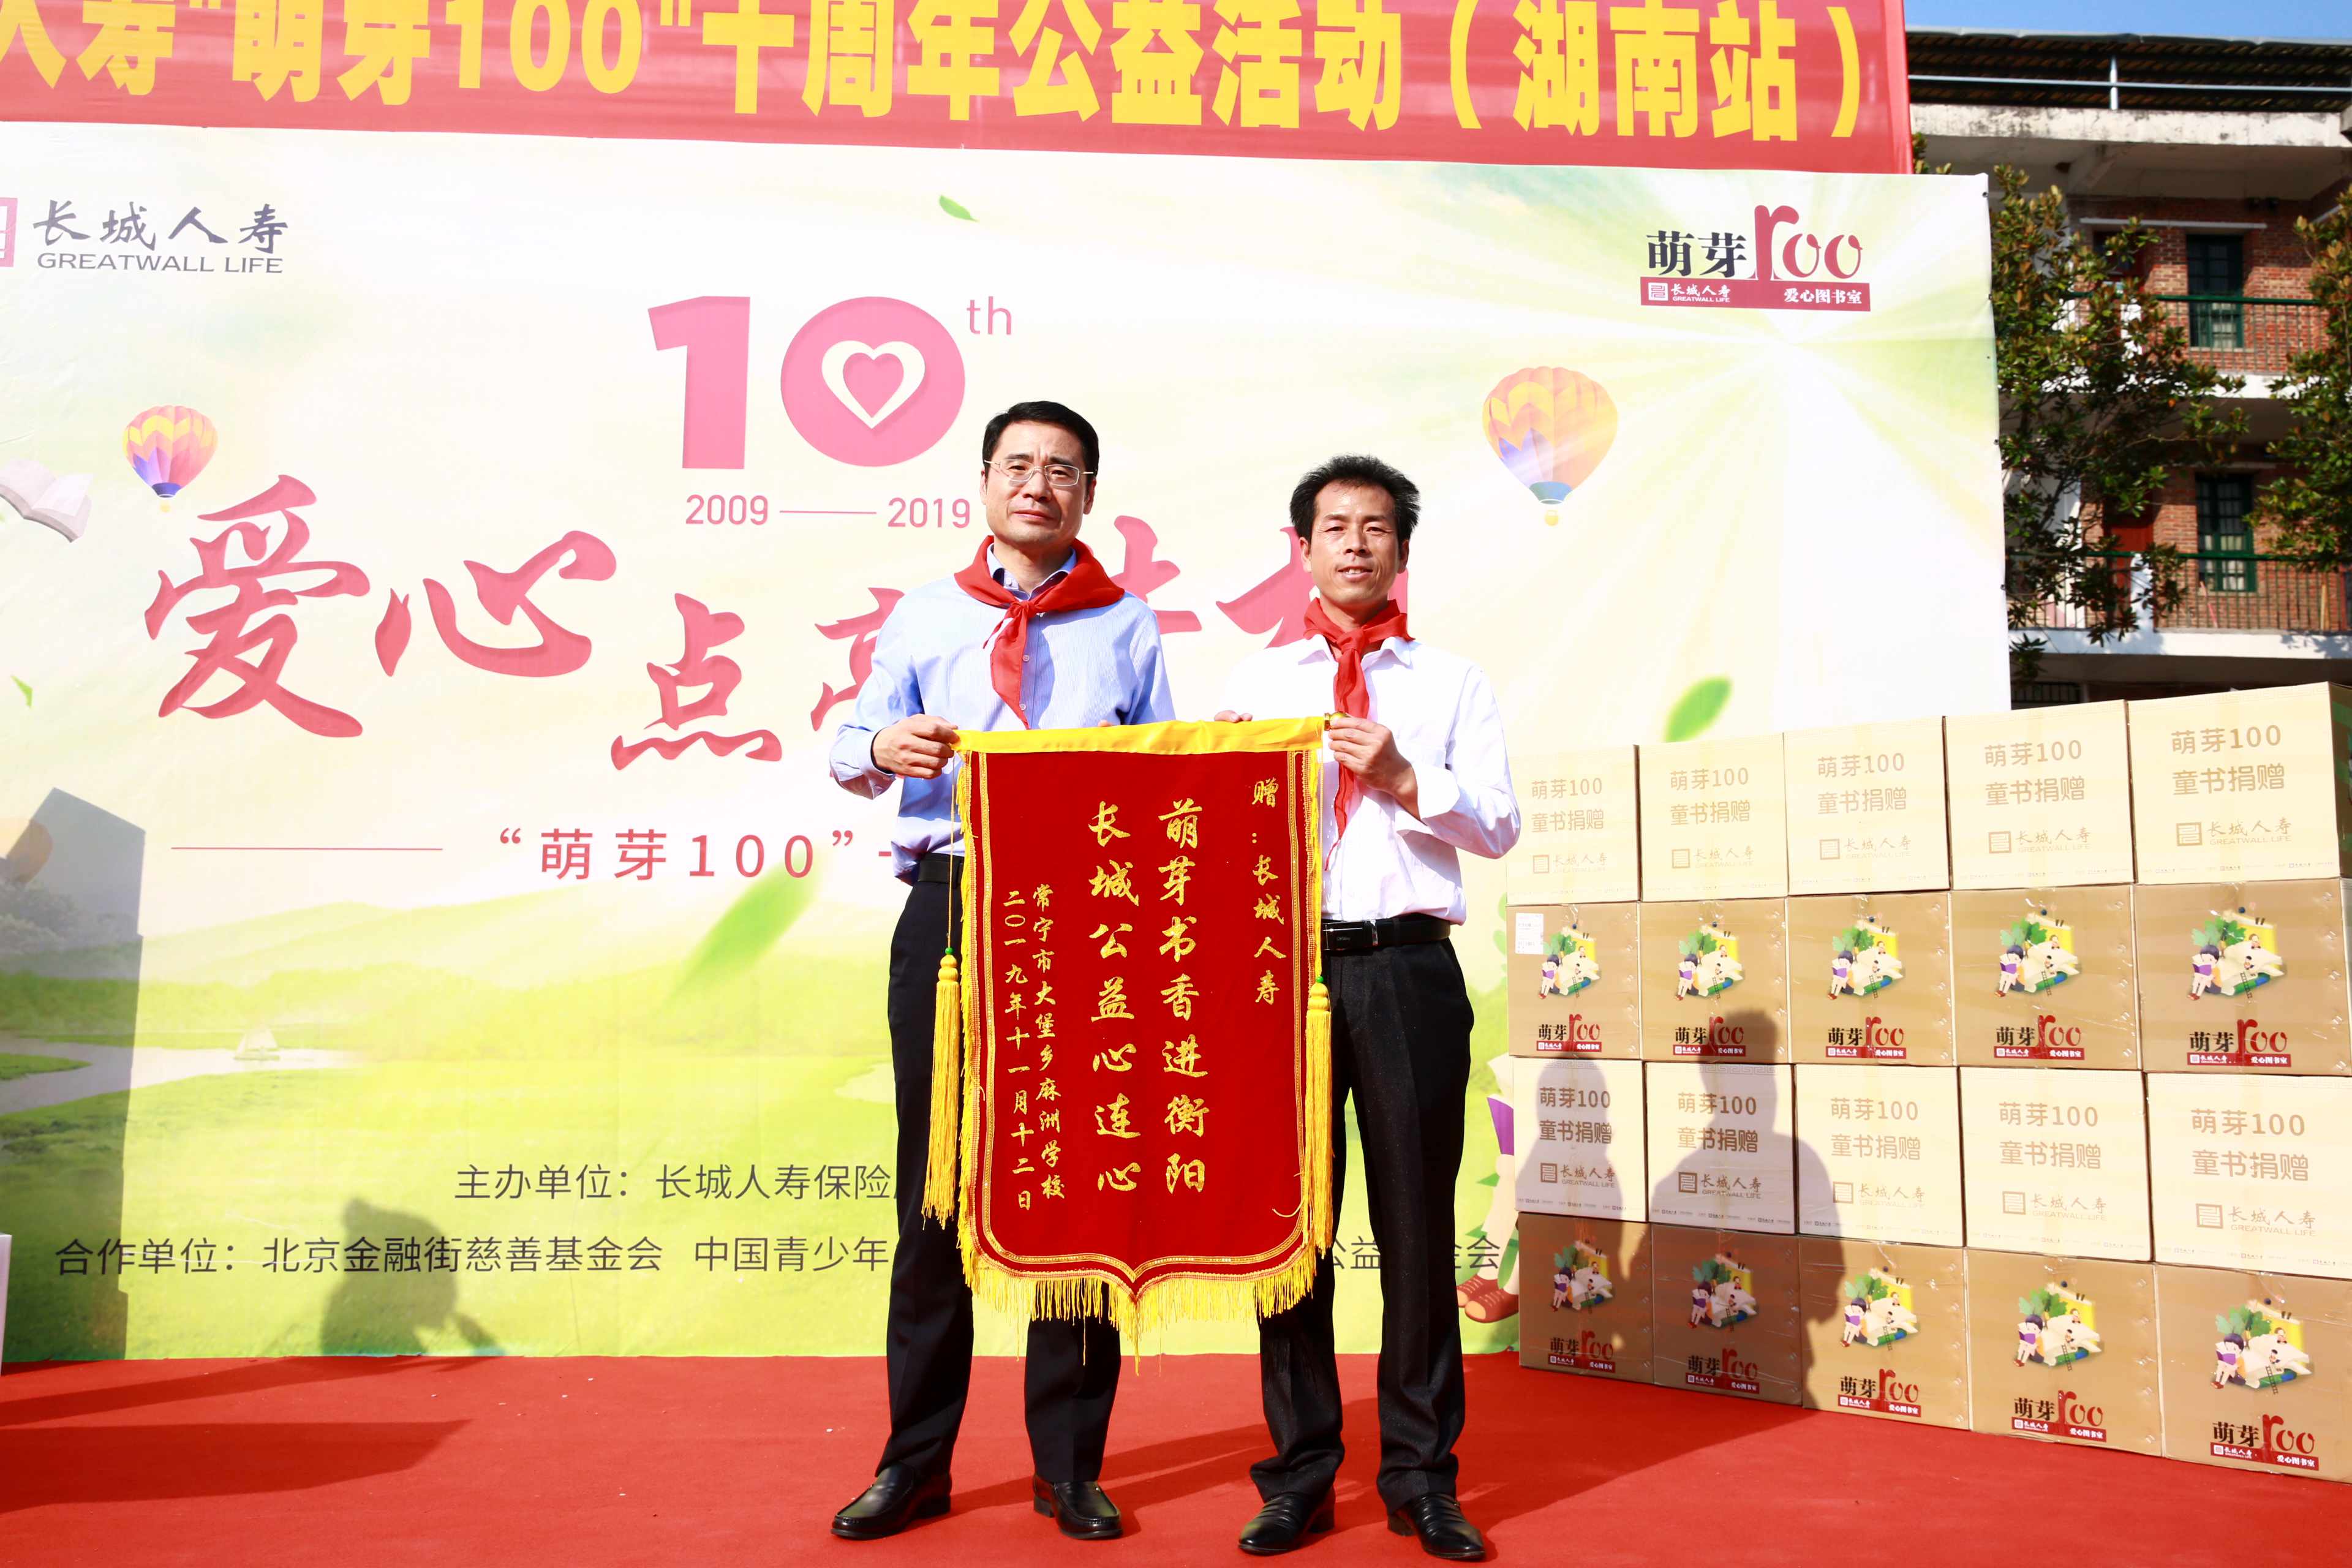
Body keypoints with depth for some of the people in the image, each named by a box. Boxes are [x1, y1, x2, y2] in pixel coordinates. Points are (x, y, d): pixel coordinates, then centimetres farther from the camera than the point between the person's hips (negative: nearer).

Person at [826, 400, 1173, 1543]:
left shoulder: (1128, 627, 14)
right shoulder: (925, 616, 16)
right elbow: (850, 753, 13)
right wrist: (885, 750, -10)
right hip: (951, 904, 1)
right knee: (936, 1182, 4)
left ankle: (1069, 1466, 16)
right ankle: (915, 1462, 16)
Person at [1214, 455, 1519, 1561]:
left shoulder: (1454, 683, 13)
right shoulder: (1255, 680, 15)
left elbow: (1499, 827, 4)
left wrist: (1406, 780, -11)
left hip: (1408, 967, -1)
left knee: (1418, 1220, 4)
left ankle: (1421, 1478, 18)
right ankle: (1299, 1474, 18)